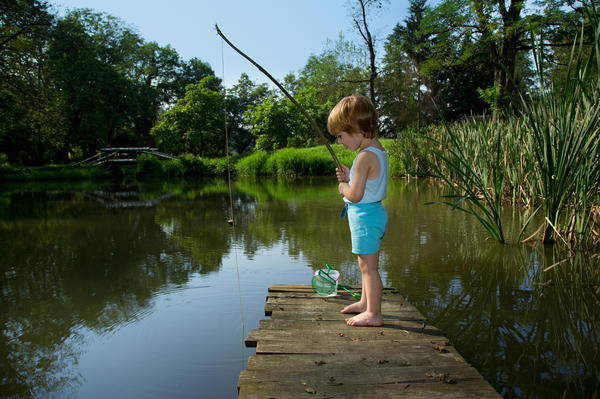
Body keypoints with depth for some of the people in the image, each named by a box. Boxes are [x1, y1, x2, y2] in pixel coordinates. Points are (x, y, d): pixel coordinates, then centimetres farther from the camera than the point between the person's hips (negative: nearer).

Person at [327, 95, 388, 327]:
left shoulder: (365, 157, -22)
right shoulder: (379, 151, 9)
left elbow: (355, 195, -25)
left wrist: (343, 187, -6)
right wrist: (349, 177, 6)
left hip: (365, 216, -10)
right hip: (374, 212, 10)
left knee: (369, 267, 0)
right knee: (366, 265, 22)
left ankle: (374, 314, 10)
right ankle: (366, 302, 38)